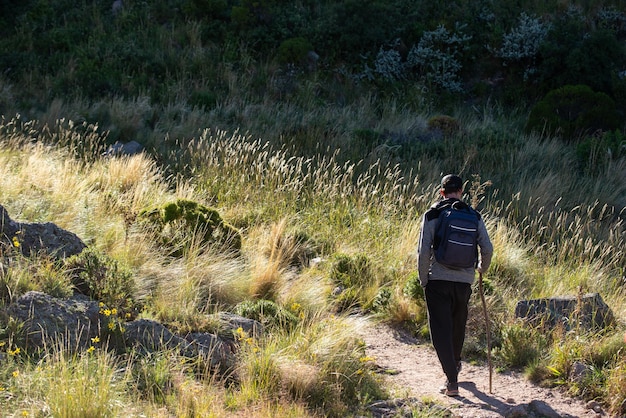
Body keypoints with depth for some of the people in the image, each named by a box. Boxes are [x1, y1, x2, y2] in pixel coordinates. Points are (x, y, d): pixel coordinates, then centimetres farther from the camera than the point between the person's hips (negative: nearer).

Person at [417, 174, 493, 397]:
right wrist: (481, 268, 20)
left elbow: (423, 251, -9)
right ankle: (455, 364, 43)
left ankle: (452, 380, -9)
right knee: (458, 326, 23)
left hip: (438, 281, -3)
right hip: (464, 281, 3)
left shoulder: (431, 216, -3)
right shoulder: (474, 217, 4)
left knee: (441, 330, -1)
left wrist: (423, 279, 2)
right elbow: (487, 248, 0)